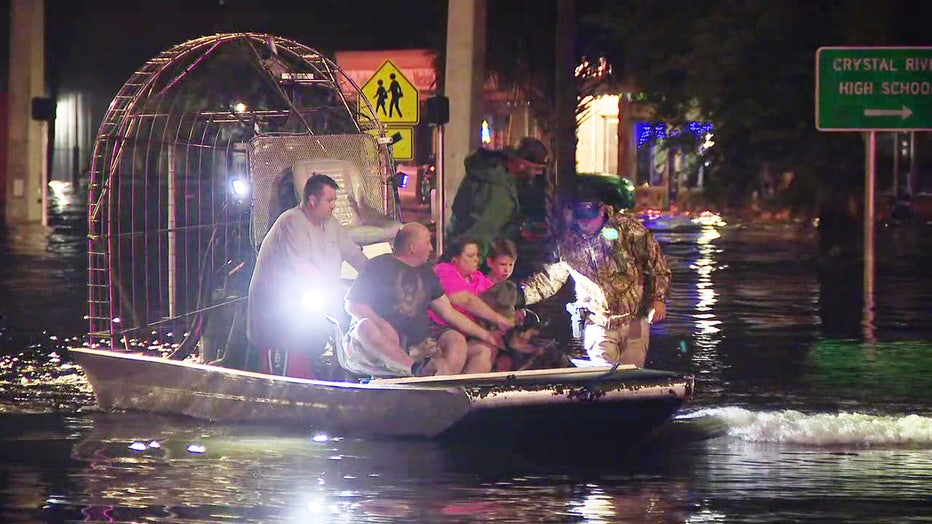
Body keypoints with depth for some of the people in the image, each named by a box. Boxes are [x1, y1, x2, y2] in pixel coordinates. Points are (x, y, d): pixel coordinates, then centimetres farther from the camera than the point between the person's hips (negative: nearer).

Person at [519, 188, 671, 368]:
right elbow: (548, 279, 7)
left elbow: (655, 262, -1)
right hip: (598, 323, 1)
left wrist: (658, 298, -7)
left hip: (635, 319, -1)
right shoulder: (567, 242, 1)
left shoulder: (627, 227, -6)